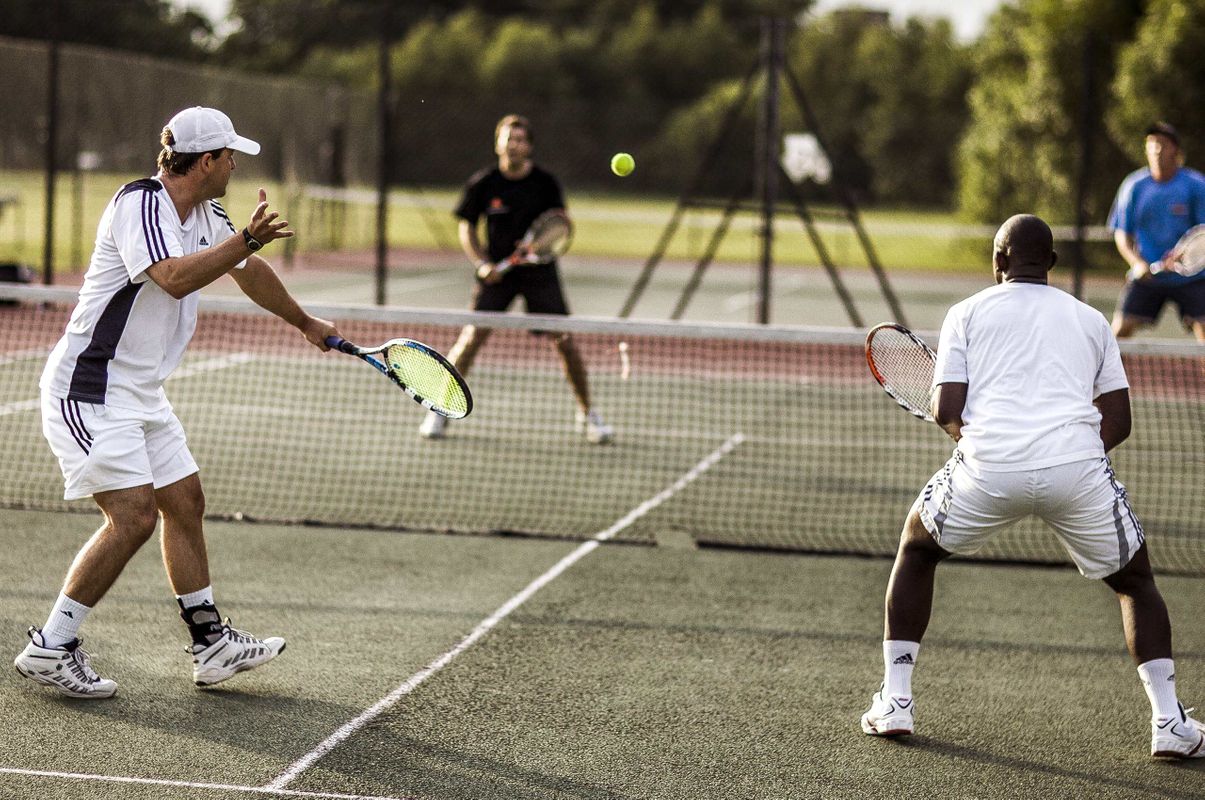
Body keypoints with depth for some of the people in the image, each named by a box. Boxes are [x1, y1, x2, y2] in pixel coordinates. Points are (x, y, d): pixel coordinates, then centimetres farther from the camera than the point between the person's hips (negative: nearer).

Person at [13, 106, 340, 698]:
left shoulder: (205, 215, 11)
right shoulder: (138, 204, -17)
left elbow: (250, 272, 29)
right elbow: (174, 278, -34)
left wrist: (306, 324, 41)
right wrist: (248, 239, -30)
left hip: (140, 394, 10)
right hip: (90, 388, -10)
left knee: (184, 503, 11)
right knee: (134, 516, -16)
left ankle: (210, 645, 19)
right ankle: (49, 648, -8)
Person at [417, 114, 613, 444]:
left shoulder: (545, 182, -5)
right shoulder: (482, 183, -4)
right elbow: (467, 227, 5)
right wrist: (482, 263, -10)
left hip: (539, 270, 0)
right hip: (497, 271, 0)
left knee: (564, 341, -7)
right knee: (472, 336, -13)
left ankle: (587, 414, 10)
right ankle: (440, 410, 3)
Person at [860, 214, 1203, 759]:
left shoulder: (968, 312, 15)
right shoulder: (1090, 320, 21)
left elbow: (946, 410, 5)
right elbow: (1118, 420, 15)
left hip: (990, 468, -1)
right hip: (1078, 468, 1)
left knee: (917, 546, 27)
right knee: (1135, 581, 23)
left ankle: (894, 702, 22)